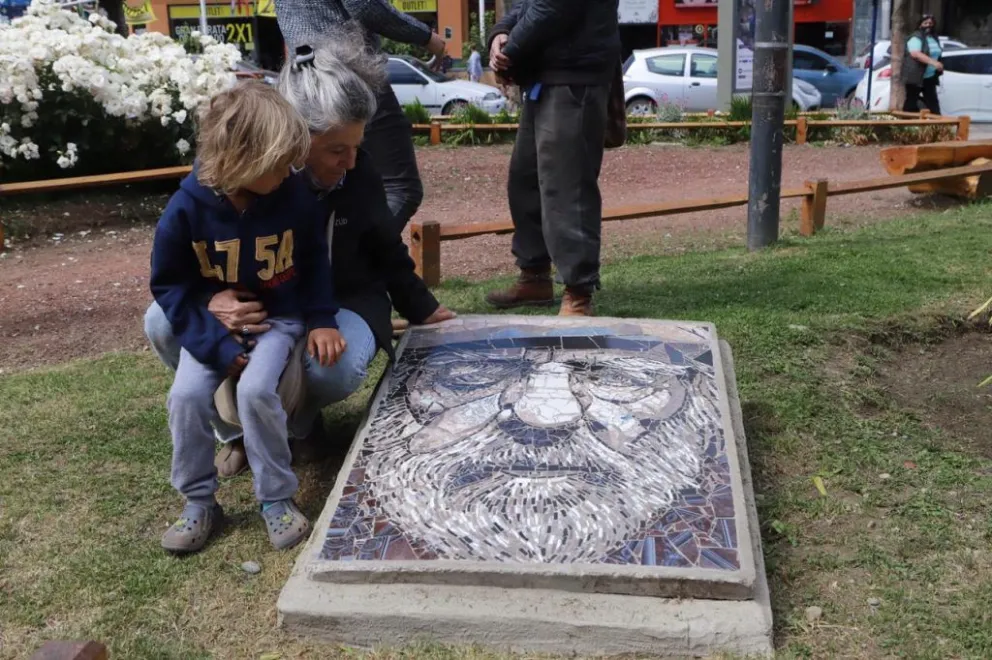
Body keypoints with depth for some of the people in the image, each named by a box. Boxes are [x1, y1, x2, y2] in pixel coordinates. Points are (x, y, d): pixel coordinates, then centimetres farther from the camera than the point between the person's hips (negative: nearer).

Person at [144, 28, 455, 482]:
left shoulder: (358, 172, -16)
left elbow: (386, 250, 2)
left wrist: (423, 310, 8)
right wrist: (209, 301, -38)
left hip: (341, 302, 0)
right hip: (254, 304, 1)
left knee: (337, 368, -36)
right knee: (163, 325, -25)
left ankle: (296, 422, 4)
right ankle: (236, 425, 1)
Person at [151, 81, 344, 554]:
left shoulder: (294, 196, -14)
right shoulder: (187, 208, -19)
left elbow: (313, 259, 3)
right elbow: (168, 285, -10)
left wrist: (321, 319, -8)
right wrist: (216, 345, -18)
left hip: (278, 318, -1)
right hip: (214, 324, 1)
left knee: (255, 389, -26)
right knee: (187, 395, -20)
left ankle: (277, 500, -6)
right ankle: (199, 503, 2)